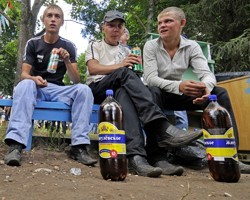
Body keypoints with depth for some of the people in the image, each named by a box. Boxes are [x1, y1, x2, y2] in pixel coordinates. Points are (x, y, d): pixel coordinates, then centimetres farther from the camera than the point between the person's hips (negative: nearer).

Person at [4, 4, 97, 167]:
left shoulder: (69, 46, 4)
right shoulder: (33, 43, 4)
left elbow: (76, 81, -2)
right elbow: (24, 74, -5)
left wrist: (67, 61, -21)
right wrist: (34, 78, -29)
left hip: (58, 90, 1)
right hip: (36, 88, -1)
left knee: (84, 89, -28)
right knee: (25, 85, -36)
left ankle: (79, 146, -31)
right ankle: (16, 145, -45)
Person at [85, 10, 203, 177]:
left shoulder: (126, 51, 28)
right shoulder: (95, 46, 18)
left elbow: (129, 79, 14)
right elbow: (92, 69, -4)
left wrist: (135, 67, -11)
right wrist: (120, 66, -19)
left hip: (120, 89, 3)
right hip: (97, 88, -2)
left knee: (124, 93, -37)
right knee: (125, 73, -34)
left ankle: (136, 156, -57)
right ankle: (162, 128, -51)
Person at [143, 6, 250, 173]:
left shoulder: (191, 46, -4)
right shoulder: (151, 46, -9)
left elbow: (207, 73, -16)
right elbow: (150, 78, -22)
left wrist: (205, 86, -43)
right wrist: (178, 86, -41)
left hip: (180, 95, 3)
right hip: (158, 95, -2)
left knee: (220, 93, -18)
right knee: (152, 92, -39)